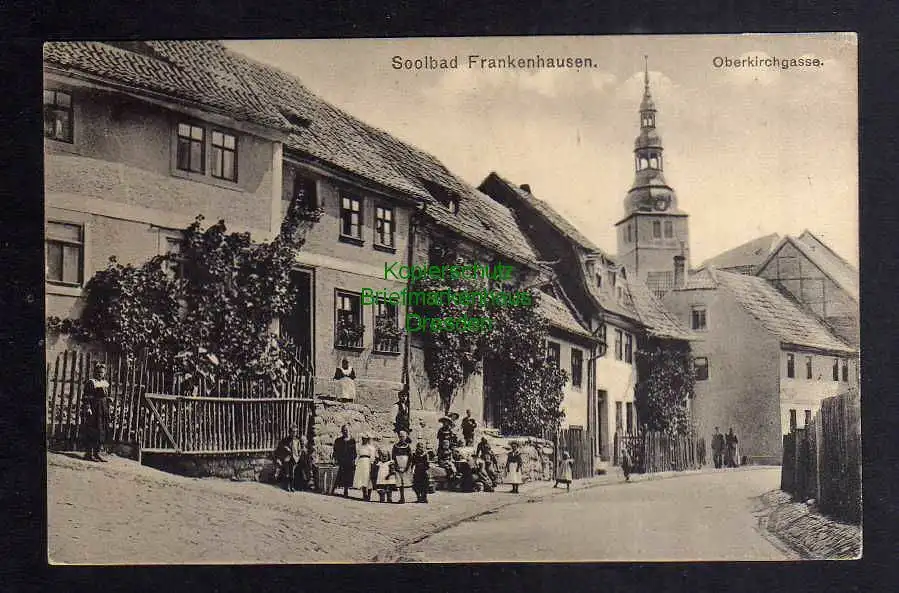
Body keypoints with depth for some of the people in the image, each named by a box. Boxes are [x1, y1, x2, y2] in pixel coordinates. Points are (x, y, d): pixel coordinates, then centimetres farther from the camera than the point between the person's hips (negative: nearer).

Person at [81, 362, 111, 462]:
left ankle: (96, 453, 15)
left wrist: (107, 409, 18)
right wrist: (88, 408, -21)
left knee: (102, 432, 8)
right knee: (92, 432, -7)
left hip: (103, 411, 8)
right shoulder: (91, 382, -8)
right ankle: (88, 453, -2)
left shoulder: (105, 383, 15)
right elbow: (86, 397, -13)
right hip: (93, 410, -8)